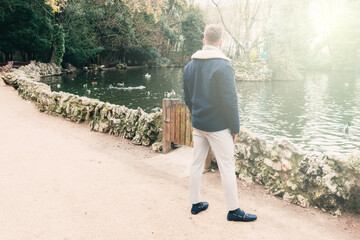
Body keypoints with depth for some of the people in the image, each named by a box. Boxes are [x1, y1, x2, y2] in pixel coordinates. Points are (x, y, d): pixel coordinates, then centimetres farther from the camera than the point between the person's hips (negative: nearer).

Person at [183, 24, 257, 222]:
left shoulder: (190, 66, 5)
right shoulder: (223, 66, -15)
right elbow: (230, 101, -16)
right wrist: (235, 128, -7)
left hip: (198, 124, 7)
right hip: (218, 126, -6)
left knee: (197, 163, 15)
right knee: (227, 167, 3)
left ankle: (195, 203, 26)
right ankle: (233, 210, 13)